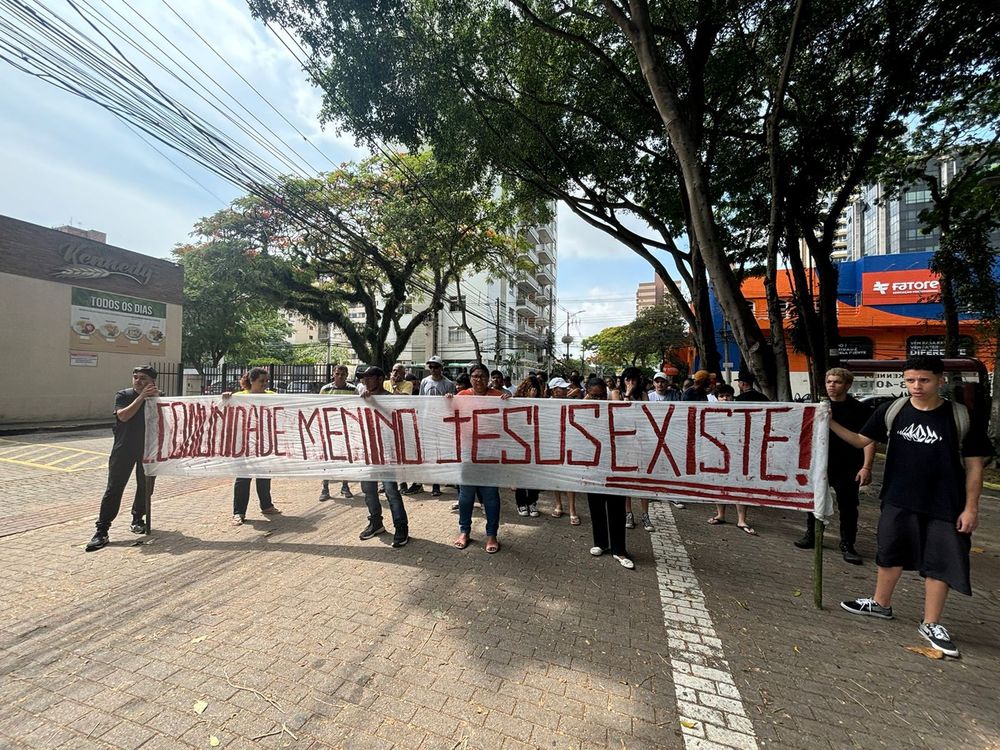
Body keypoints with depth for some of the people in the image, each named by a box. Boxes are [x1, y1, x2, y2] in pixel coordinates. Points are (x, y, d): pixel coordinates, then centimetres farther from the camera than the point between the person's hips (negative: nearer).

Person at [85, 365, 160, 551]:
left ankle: (137, 520, 31)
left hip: (148, 449, 2)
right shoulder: (123, 395, -3)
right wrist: (142, 397, -23)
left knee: (145, 487, 11)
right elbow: (123, 416, -20)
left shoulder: (157, 397, 3)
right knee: (114, 489, -5)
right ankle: (101, 532, -1)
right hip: (124, 450, -2)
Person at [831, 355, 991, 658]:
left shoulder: (963, 417, -8)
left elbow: (973, 465, -3)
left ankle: (931, 624, 26)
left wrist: (971, 507, -6)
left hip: (945, 507, -1)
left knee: (940, 563, 8)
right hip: (898, 501, 2)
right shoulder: (892, 410, -4)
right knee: (890, 554, 15)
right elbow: (862, 440, 3)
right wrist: (830, 423, -11)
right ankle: (880, 604, 34)